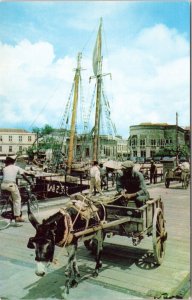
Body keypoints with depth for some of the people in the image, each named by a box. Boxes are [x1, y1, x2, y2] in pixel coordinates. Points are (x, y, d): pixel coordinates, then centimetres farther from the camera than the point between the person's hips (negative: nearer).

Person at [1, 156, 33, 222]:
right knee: (17, 200, 10)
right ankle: (17, 217, 5)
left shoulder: (4, 168, 19)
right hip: (11, 184, -3)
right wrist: (30, 182, 14)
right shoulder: (17, 167, 14)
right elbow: (24, 176, 8)